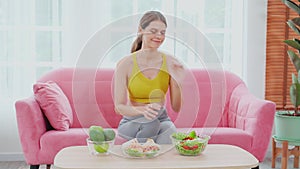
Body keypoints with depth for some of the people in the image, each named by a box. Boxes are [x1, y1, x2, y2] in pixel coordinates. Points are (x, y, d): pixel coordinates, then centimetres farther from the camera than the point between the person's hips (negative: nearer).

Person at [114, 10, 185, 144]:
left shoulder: (170, 62, -3)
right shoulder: (125, 64, -9)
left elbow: (176, 108, -1)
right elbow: (119, 107, -11)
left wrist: (177, 83, -19)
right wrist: (142, 110, -30)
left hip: (162, 120, 2)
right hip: (132, 121, -2)